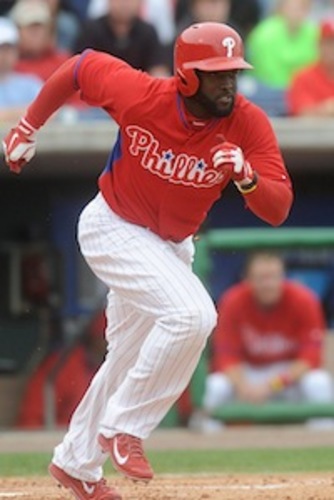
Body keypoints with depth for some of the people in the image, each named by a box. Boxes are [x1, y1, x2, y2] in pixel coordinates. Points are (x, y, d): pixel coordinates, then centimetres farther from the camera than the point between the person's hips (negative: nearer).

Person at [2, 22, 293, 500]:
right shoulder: (140, 94, -27)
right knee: (192, 314, -28)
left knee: (131, 361, 19)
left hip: (173, 245, 6)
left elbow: (278, 209, -24)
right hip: (114, 228, -6)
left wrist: (246, 175, -45)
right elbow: (80, 66, -8)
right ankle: (122, 429, -13)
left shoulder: (249, 124, -21)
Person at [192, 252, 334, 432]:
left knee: (319, 383, -33)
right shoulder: (233, 302, -13)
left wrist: (273, 384, -29)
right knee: (218, 387, -31)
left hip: (291, 371, -1)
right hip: (248, 373, 1)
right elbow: (227, 356, -14)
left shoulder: (303, 301, -16)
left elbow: (310, 356, -18)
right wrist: (243, 386, -35)